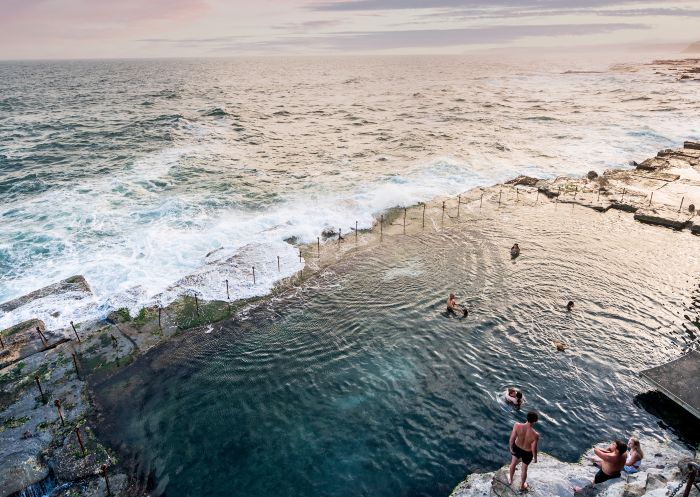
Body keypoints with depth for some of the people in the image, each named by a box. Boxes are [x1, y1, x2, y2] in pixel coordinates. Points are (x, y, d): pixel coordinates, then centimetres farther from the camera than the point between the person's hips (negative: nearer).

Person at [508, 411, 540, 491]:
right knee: (524, 469, 28)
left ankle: (510, 479, 58)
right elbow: (534, 449, -22)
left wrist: (511, 448, -1)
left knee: (513, 463, 33)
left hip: (517, 448, 2)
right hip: (527, 453, -1)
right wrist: (535, 458, 0)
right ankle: (522, 486, 55)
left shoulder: (517, 426, -36)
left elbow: (511, 439, -22)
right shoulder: (535, 435, -38)